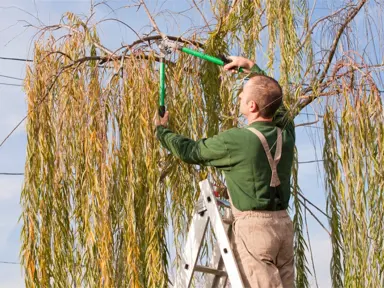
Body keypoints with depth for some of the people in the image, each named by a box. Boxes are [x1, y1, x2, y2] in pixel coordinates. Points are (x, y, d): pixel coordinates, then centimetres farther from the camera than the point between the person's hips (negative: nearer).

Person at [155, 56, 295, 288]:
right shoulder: (286, 133, 5)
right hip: (283, 223, 7)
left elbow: (190, 151, 3)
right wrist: (252, 67, 36)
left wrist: (162, 130, 21)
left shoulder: (235, 140, -12)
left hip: (253, 224, -7)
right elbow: (275, 99, 28)